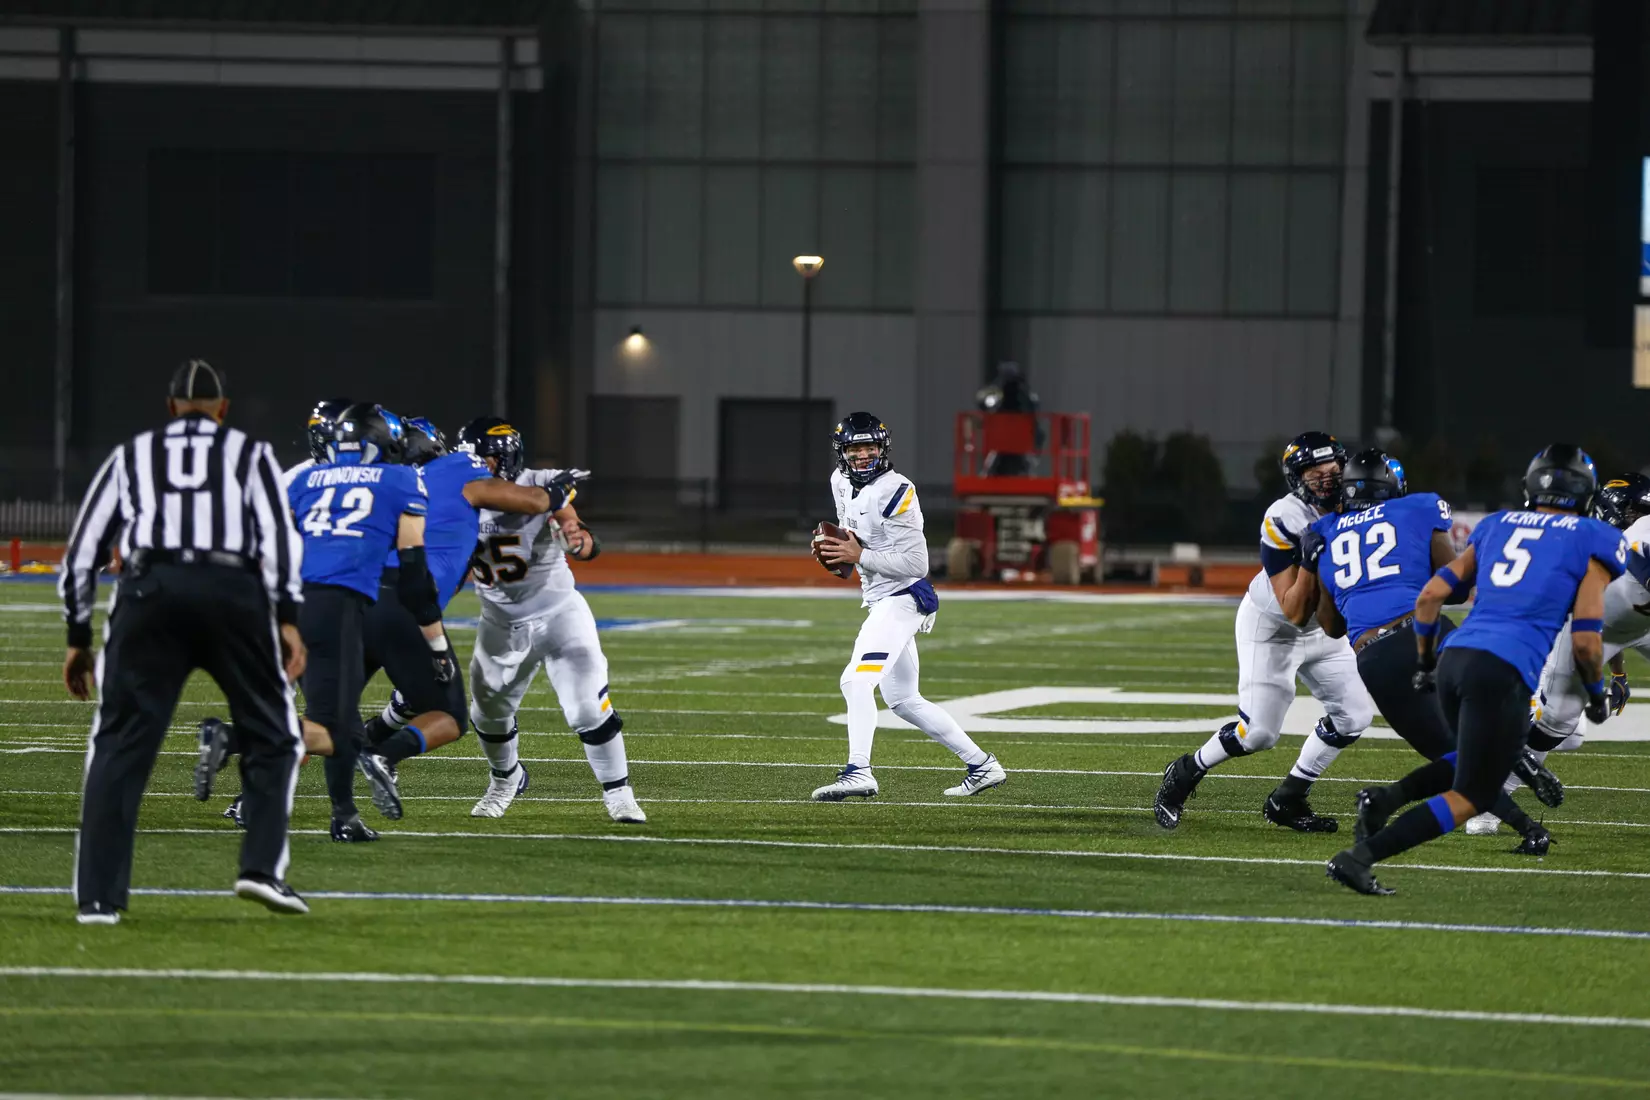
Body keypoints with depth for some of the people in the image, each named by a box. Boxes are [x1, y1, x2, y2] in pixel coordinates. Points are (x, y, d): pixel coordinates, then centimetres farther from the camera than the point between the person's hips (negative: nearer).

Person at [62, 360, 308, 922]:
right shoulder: (250, 453, 21)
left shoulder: (131, 455, 25)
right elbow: (278, 533, 5)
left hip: (149, 589, 1)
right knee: (271, 734, 14)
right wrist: (288, 618, -1)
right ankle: (262, 866, -1)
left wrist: (78, 638, 24)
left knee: (119, 746, 4)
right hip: (234, 590, -1)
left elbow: (82, 549, 20)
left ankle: (98, 896, -2)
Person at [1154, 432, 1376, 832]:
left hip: (1320, 630, 6)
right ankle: (1184, 774, 16)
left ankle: (1288, 799, 10)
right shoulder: (1284, 522, -31)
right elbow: (1294, 612, -29)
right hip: (1270, 628, -6)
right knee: (1259, 731, -12)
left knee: (1355, 713, -4)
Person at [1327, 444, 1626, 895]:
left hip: (1455, 656, 6)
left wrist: (1425, 662, 29)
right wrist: (1596, 692, 17)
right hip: (1504, 673, -6)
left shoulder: (1496, 528, 20)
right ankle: (1359, 858, -11)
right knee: (1470, 797, 4)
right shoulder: (1590, 544, 5)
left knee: (1478, 762, 30)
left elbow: (1430, 595, 16)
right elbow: (1585, 639, -1)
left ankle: (1388, 796, 5)